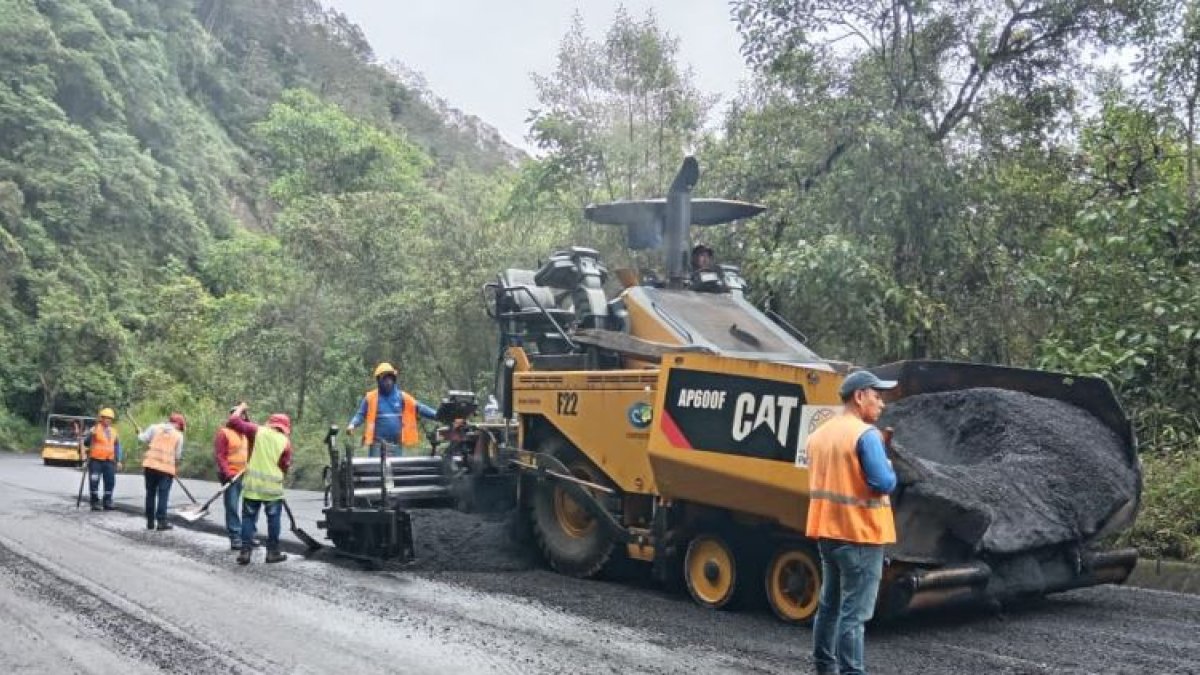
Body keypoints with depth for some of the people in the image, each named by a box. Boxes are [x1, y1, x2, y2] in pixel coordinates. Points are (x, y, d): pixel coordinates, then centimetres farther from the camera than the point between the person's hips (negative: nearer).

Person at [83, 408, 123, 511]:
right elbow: (86, 442, -4)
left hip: (109, 461, 4)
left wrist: (119, 461, 9)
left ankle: (107, 502, 13)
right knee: (94, 482, -4)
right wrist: (90, 434, -24)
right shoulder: (95, 429, -1)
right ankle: (95, 503, 4)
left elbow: (117, 447, 16)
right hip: (96, 461, -4)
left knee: (110, 482, 3)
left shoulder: (114, 432, 14)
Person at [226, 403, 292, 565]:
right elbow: (285, 466, 4)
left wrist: (240, 408, 16)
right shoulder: (285, 442, 1)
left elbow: (233, 422, 0)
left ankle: (245, 551, 4)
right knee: (273, 519, 11)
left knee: (248, 518, 9)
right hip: (273, 486, -1)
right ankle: (272, 552, 12)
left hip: (252, 484, 1)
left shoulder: (257, 431, 1)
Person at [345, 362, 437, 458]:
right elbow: (360, 415, 0)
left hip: (397, 443, 3)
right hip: (378, 443, -3)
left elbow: (419, 408, 4)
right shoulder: (371, 398, 0)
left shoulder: (402, 397, 7)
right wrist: (352, 425, -20)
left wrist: (437, 415, -5)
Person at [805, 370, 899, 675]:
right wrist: (889, 468, 1)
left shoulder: (819, 434, 10)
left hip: (827, 532, 8)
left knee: (829, 606, 18)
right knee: (854, 614, -4)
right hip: (860, 534, -8)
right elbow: (884, 483, -21)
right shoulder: (866, 434, -15)